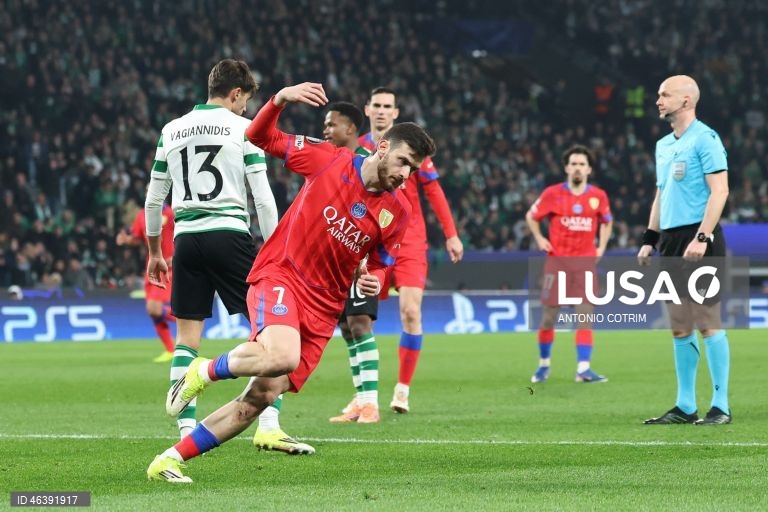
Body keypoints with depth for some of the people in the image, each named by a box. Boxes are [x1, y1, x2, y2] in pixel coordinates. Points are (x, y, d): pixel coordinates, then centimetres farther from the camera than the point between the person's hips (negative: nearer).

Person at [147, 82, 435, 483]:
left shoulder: (398, 212, 4)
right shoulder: (329, 160, -4)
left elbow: (378, 265, 19)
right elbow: (260, 138, 4)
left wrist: (372, 281, -5)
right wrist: (281, 99, -15)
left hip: (323, 307, 5)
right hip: (280, 275, -4)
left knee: (261, 396, -4)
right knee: (282, 356, -35)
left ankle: (169, 461, 7)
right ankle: (205, 371, -5)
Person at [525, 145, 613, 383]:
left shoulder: (598, 196, 3)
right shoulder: (553, 193, -2)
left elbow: (606, 221, 21)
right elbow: (531, 216, 11)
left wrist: (601, 246, 10)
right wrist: (539, 239, 0)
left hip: (585, 260, 1)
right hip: (557, 259, -1)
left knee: (585, 315, -6)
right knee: (548, 315, 2)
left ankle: (583, 369, -8)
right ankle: (544, 364, 21)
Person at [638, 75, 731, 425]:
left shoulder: (705, 139, -7)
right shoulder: (663, 145, 18)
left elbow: (719, 191, -14)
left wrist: (701, 238, -20)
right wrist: (648, 240, 17)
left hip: (698, 240, -8)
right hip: (670, 240, 8)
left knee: (708, 323, -7)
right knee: (680, 328, 8)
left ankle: (721, 406, -4)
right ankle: (685, 407, 12)